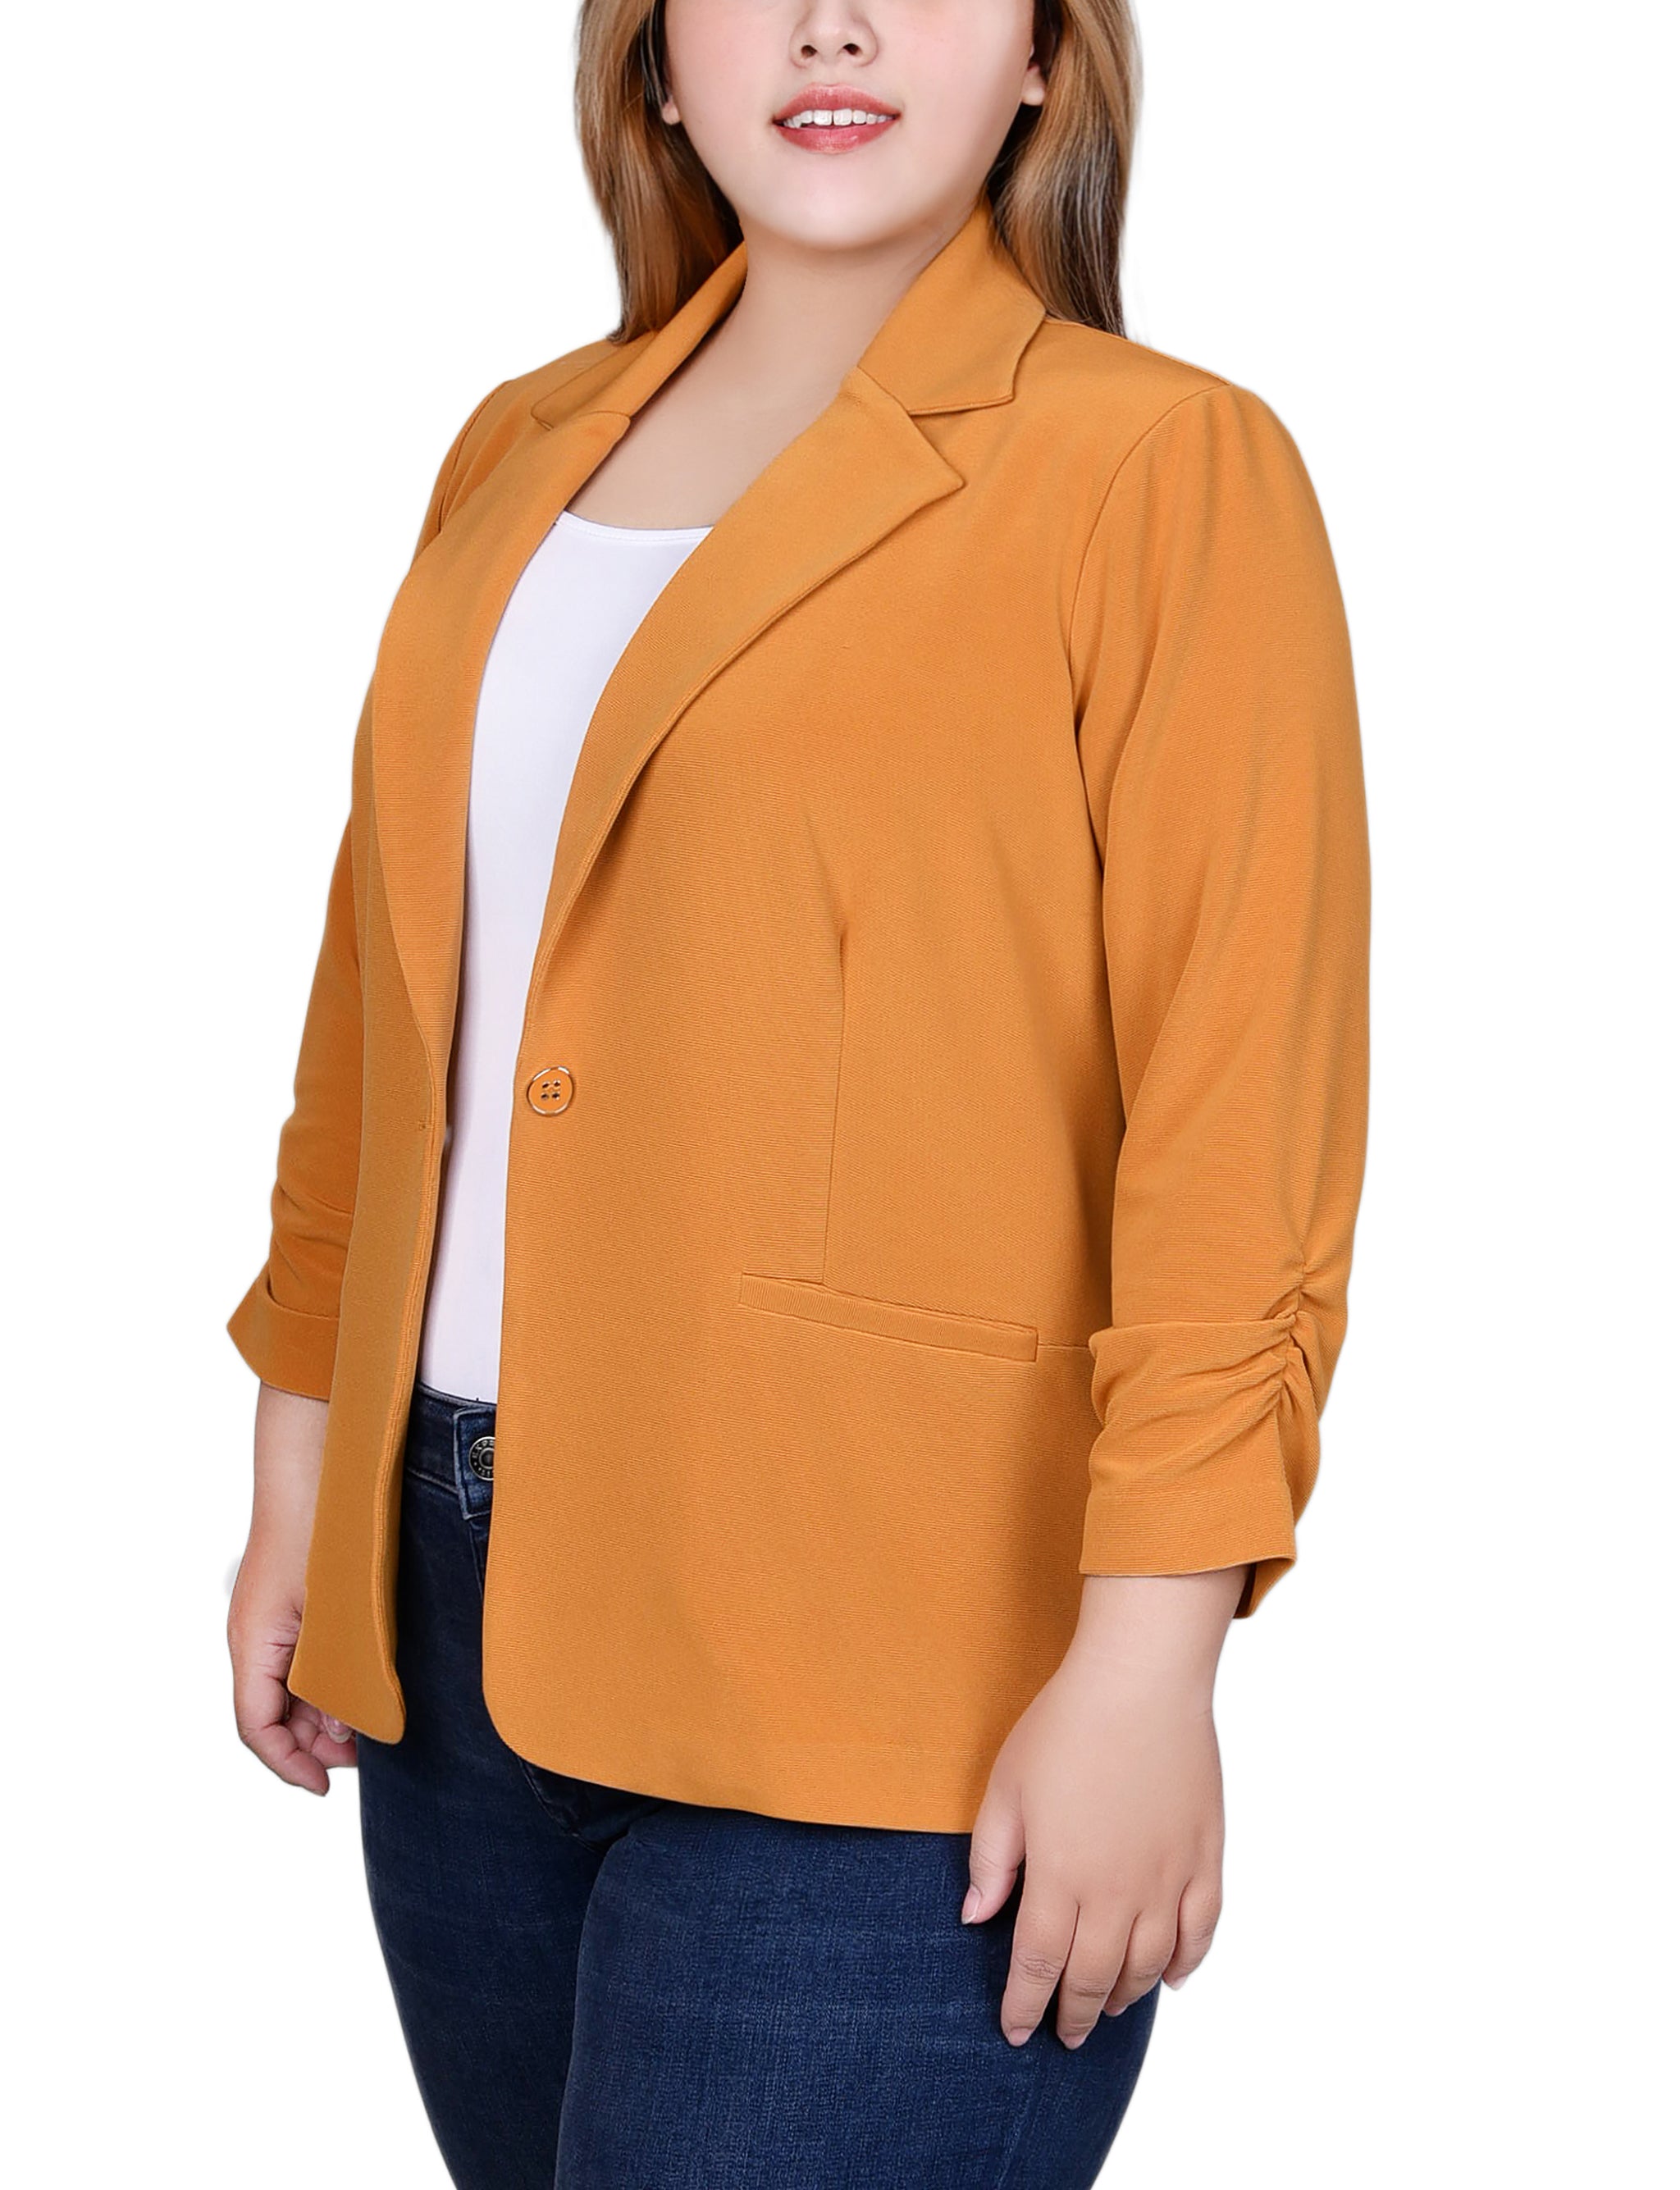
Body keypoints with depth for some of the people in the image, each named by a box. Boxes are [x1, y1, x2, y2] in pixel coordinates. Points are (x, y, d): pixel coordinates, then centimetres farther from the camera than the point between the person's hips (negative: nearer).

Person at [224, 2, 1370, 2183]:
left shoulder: (1159, 467, -6)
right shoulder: (522, 453, 12)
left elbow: (1242, 1111, -11)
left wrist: (1149, 1661, -16)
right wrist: (303, 1473, 16)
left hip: (875, 1687, -6)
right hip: (464, 1601, 6)